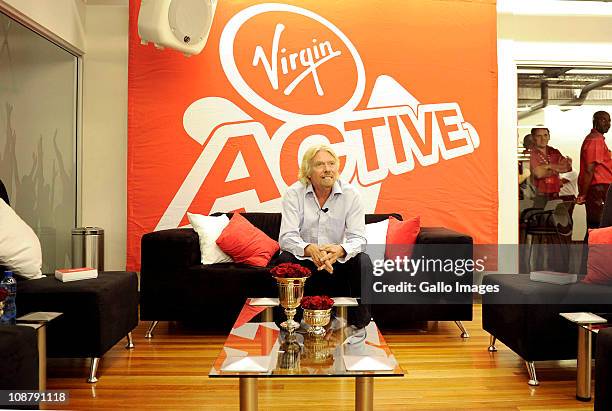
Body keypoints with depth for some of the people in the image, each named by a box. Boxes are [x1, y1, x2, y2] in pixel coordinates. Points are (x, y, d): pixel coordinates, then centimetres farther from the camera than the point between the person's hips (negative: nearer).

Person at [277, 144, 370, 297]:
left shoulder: (350, 194, -4)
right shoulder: (293, 193, -7)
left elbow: (358, 238, -10)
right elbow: (287, 237, -15)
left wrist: (340, 250, -34)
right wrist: (309, 249, -37)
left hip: (338, 262, 1)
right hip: (303, 261, -1)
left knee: (362, 261, -24)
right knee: (285, 260, -29)